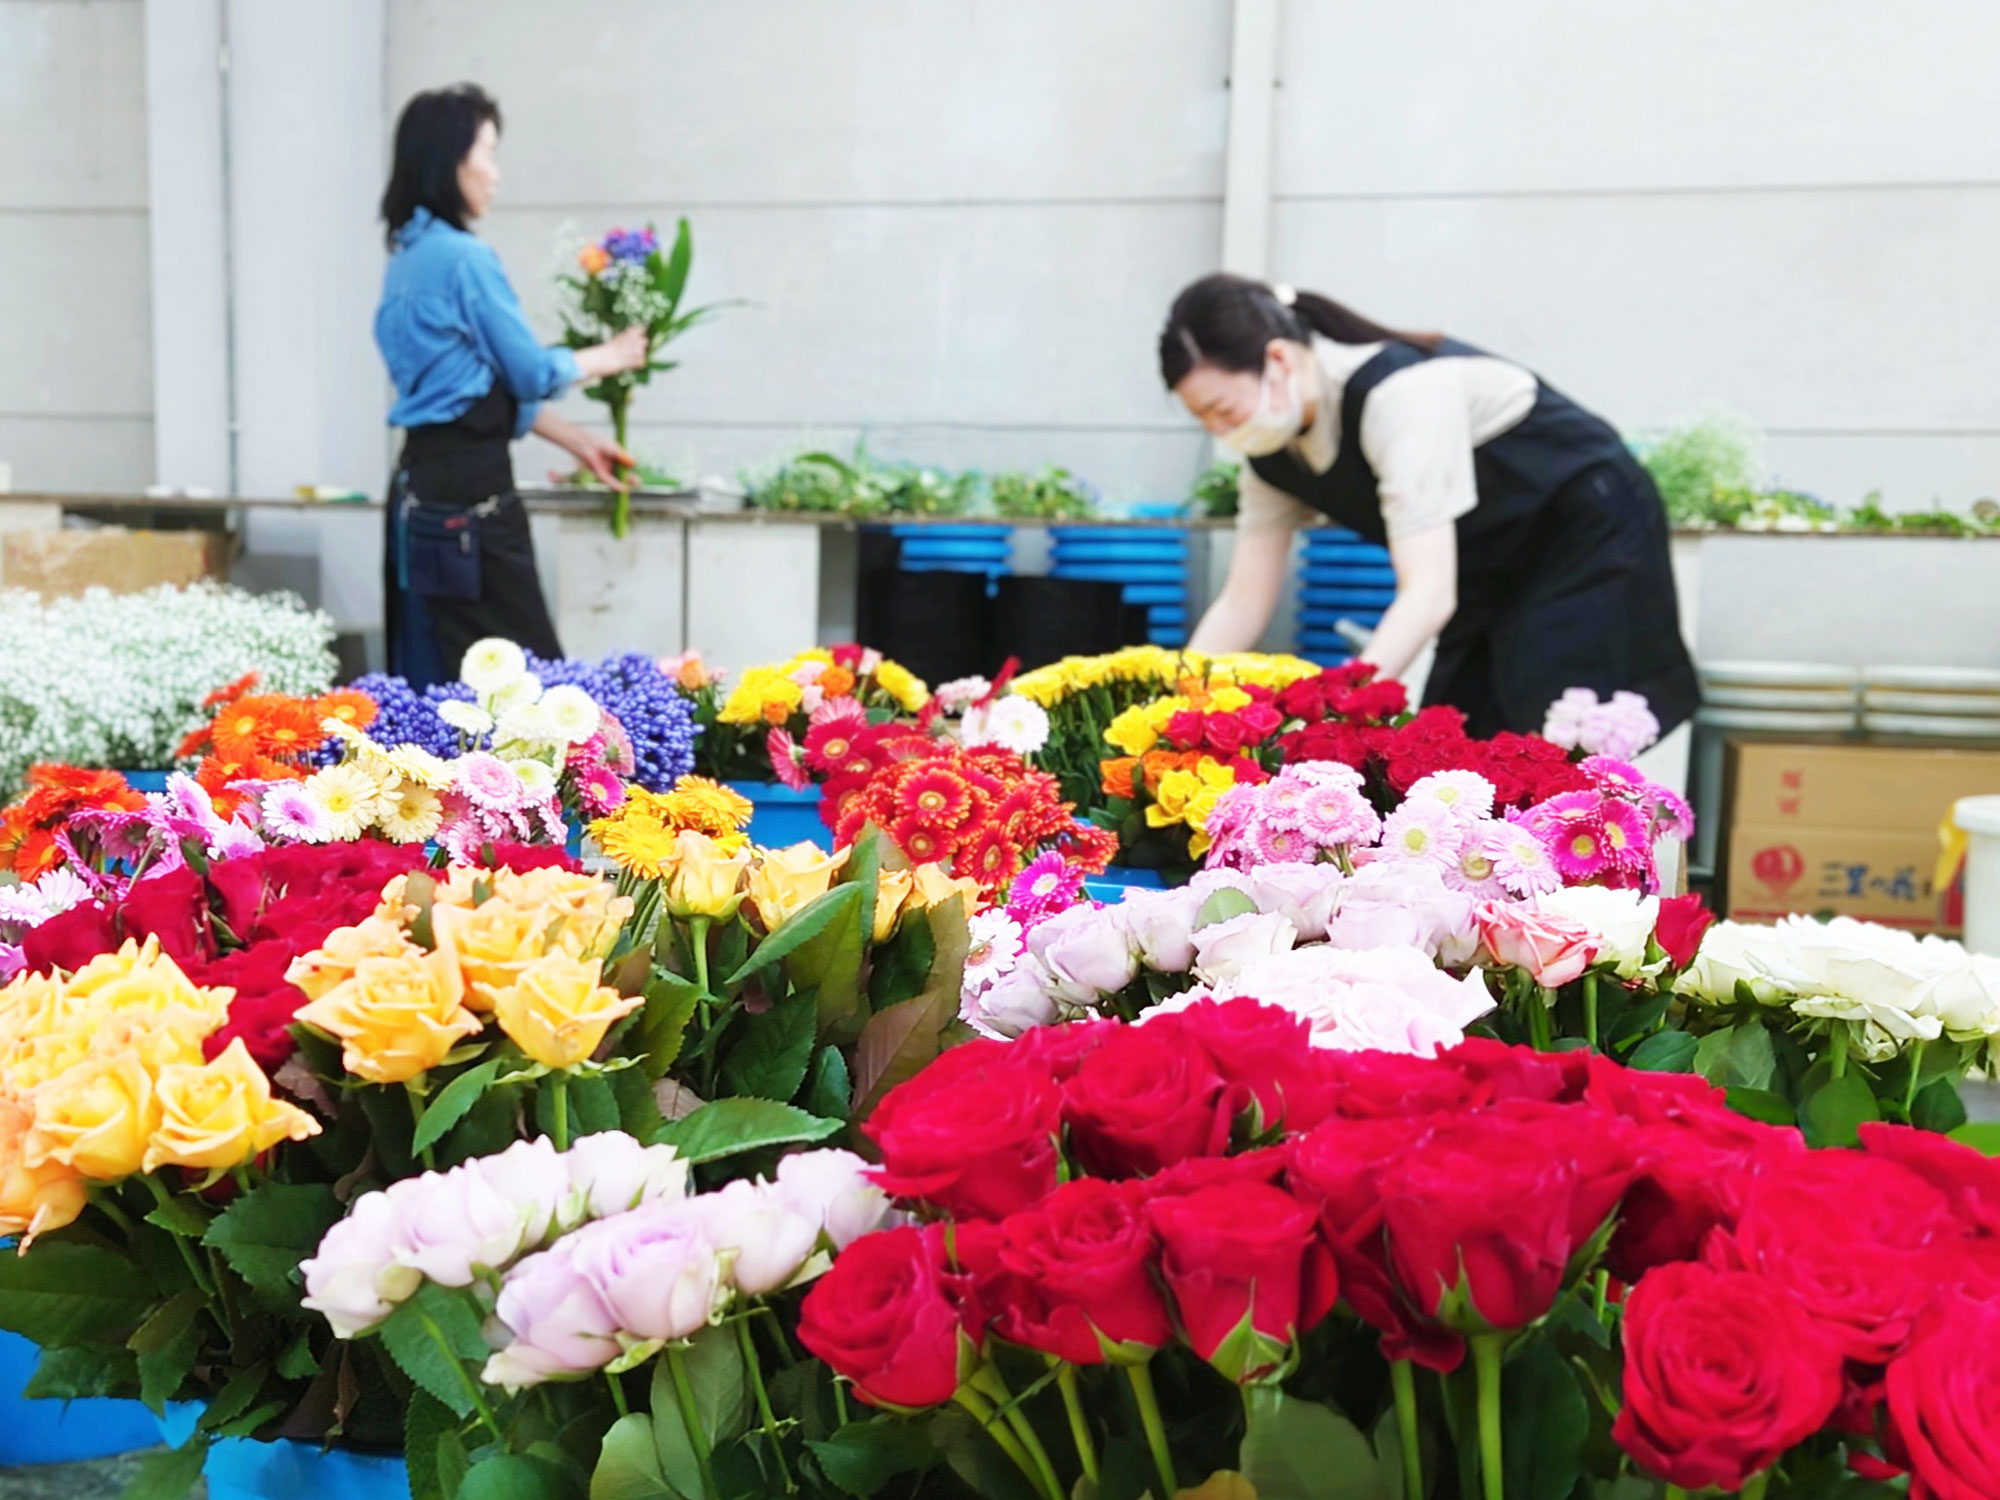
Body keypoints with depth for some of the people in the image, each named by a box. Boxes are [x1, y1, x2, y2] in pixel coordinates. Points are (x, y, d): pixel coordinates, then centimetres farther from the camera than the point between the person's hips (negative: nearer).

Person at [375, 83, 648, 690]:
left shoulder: (410, 255, 16)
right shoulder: (464, 256, -13)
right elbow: (530, 371, -7)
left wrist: (577, 441, 20)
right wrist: (609, 356, 10)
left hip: (422, 481, 10)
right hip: (468, 487, -10)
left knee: (439, 675, 12)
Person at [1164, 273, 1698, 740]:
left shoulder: (1399, 388, -32)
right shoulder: (1272, 451, -9)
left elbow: (1429, 594, -38)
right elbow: (1244, 601, -6)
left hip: (1589, 532, -7)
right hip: (1497, 566, 8)